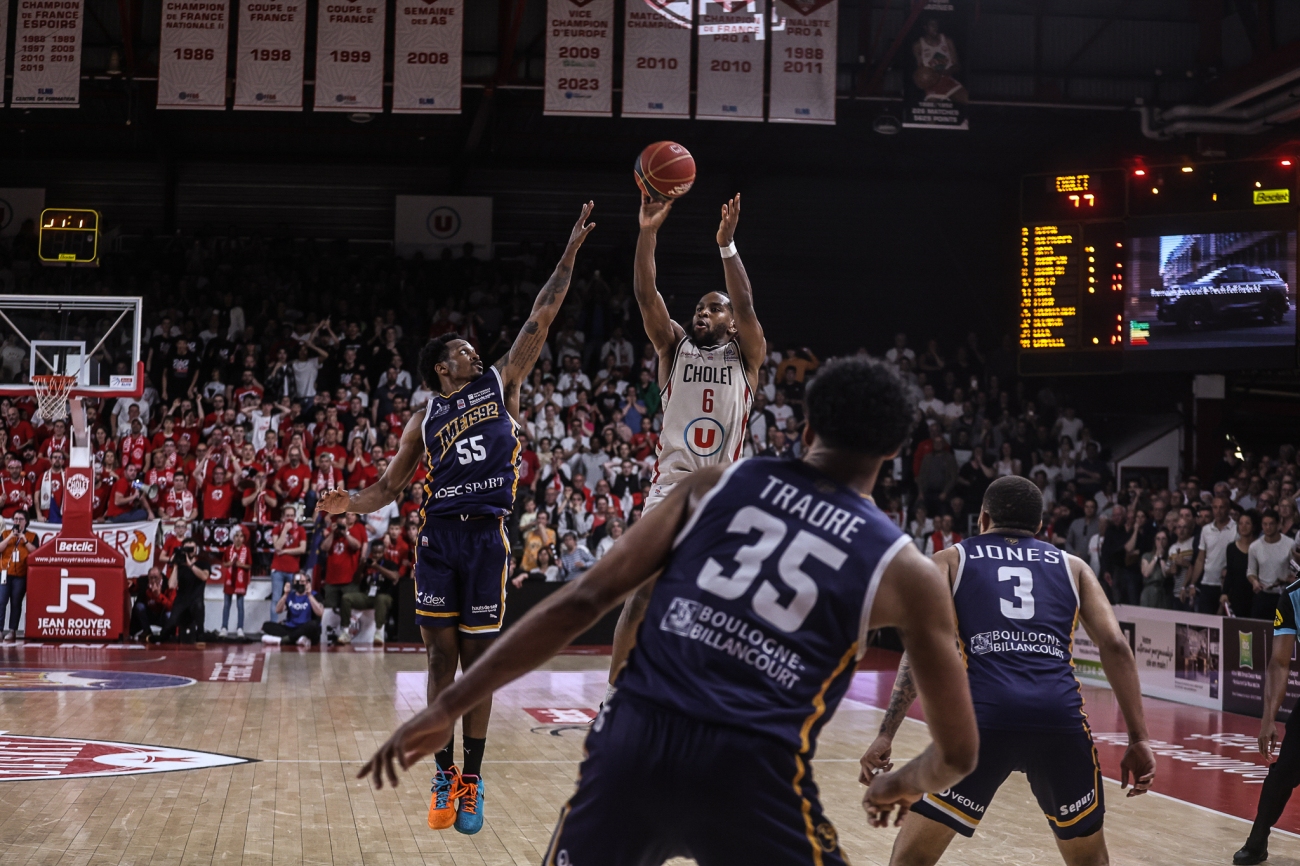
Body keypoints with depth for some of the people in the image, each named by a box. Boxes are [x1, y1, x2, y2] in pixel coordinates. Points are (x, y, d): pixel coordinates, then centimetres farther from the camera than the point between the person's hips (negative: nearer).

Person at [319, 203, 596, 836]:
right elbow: (390, 486, 13)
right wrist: (350, 504, -7)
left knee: (478, 659, 3)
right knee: (442, 657, 2)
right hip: (438, 536, 1)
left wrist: (570, 254, 1)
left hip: (486, 535, -1)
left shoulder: (501, 384, 12)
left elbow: (540, 320, 6)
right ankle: (445, 775, 11)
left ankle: (473, 778, 9)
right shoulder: (424, 420, 13)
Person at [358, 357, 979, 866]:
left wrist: (449, 707, 7)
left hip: (634, 740, 2)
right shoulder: (905, 569, 10)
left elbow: (584, 600, 6)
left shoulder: (716, 483, 14)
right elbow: (958, 752, 13)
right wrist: (901, 785, 37)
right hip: (753, 772, -2)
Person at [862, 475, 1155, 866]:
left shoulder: (951, 560, 20)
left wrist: (886, 734, 4)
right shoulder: (1072, 566, 25)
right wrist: (1138, 739, 11)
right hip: (1061, 716, 2)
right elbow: (1115, 645, 12)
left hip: (983, 715, -2)